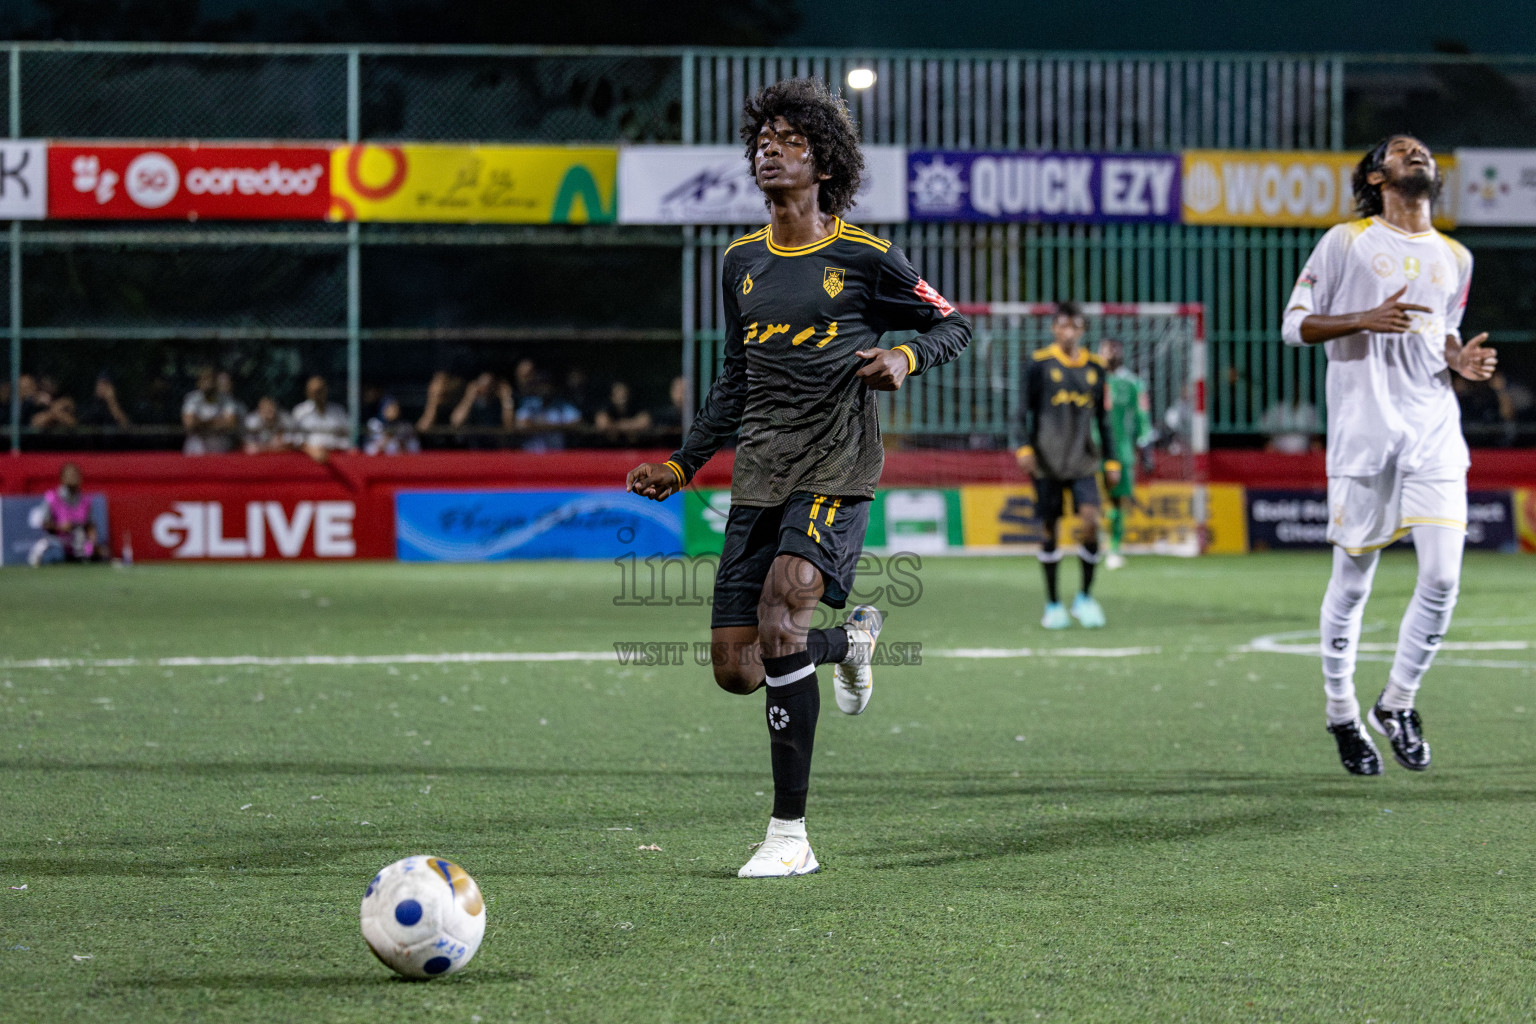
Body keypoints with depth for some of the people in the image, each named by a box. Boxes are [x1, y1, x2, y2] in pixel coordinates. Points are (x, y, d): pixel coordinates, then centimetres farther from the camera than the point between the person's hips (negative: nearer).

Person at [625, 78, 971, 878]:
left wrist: (906, 358, -13)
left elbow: (953, 326, 8)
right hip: (759, 474, 6)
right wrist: (683, 465, 17)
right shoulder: (741, 262, 14)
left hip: (835, 466, -6)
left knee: (782, 603, -29)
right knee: (736, 669, -1)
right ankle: (851, 640, 35)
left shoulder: (863, 258, -2)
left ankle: (790, 834, -22)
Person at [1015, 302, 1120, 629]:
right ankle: (1053, 604, 13)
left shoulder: (1094, 367, 9)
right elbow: (1026, 408, 0)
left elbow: (1102, 417, 15)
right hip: (1047, 461, -2)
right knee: (1049, 528, 1)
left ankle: (1085, 598, 2)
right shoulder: (1040, 364, 0)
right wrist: (1025, 446, -12)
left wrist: (1111, 460, 14)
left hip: (1083, 460, 2)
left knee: (1090, 520, -13)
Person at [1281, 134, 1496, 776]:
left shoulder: (1455, 258, 16)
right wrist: (1366, 320, -14)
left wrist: (1460, 360, 5)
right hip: (1362, 432, -4)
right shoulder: (1347, 242, 2)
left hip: (1434, 432, 4)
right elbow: (1295, 325, 1)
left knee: (1442, 577, -8)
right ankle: (1342, 715, 18)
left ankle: (1398, 703, 12)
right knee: (1352, 581, 2)